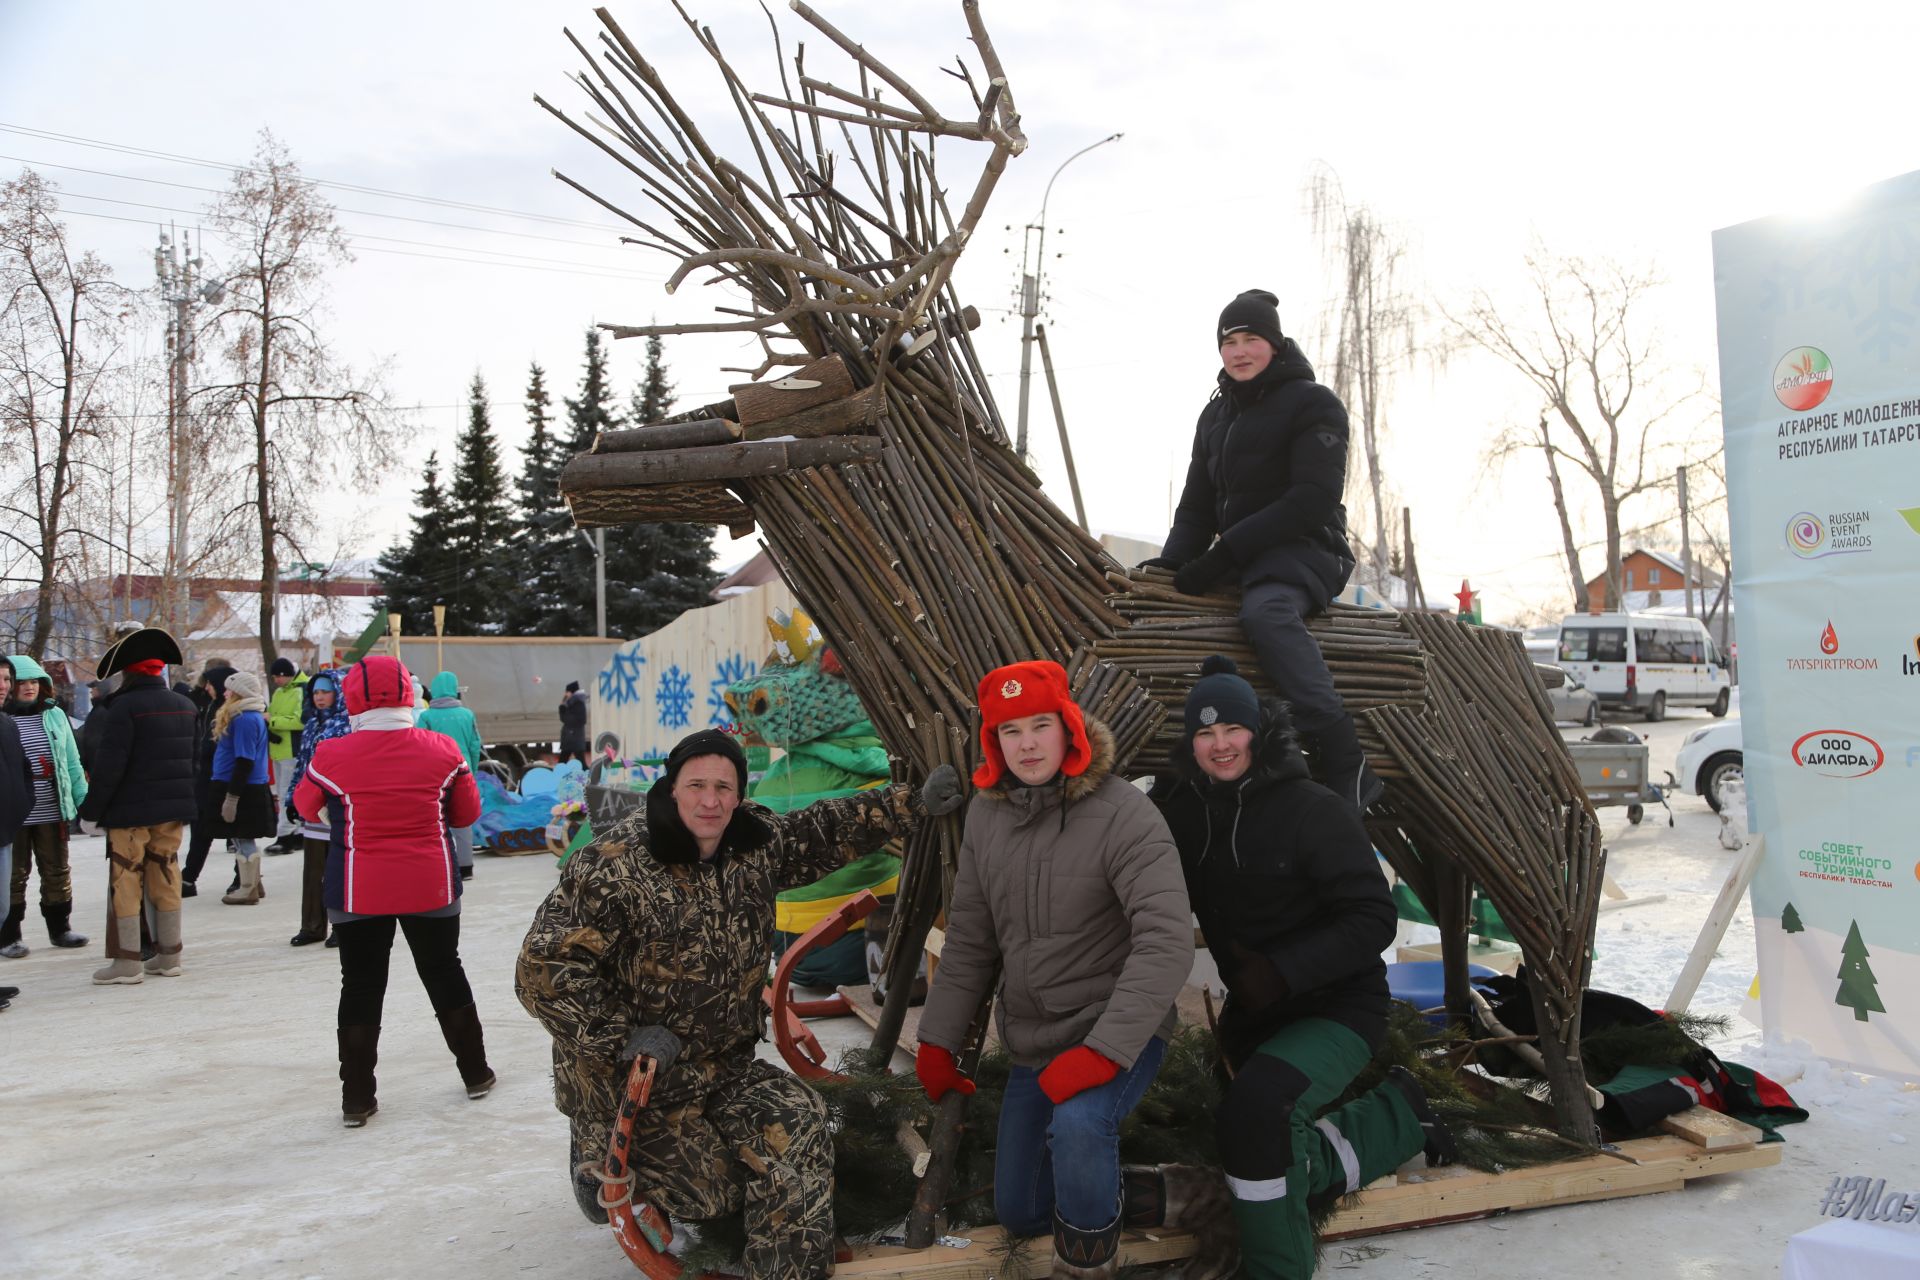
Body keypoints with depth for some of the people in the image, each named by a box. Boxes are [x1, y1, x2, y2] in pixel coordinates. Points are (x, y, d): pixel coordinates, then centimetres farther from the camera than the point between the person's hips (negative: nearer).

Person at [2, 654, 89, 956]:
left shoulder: (55, 715, 7)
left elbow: (72, 763, 10)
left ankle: (59, 929, 25)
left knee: (58, 872, 13)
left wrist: (83, 798, 7)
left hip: (53, 811, 4)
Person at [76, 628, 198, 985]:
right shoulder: (185, 706, 10)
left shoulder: (124, 707, -12)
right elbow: (194, 760, 15)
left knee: (126, 882, 1)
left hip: (131, 810, -6)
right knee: (165, 878, 12)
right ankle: (169, 955, 17)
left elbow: (108, 765, -16)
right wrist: (187, 804, 21)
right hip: (173, 809, 7)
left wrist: (91, 809, -8)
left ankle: (128, 961, 3)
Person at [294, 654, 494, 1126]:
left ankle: (357, 1097, 13)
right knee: (445, 973, 17)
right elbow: (467, 812, 4)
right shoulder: (441, 751, -8)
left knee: (360, 986, 10)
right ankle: (476, 1073, 28)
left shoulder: (331, 756, -12)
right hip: (432, 887, 2)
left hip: (359, 893, -1)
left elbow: (305, 807, 7)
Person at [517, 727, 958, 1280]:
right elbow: (545, 966, -23)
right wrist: (623, 1039, -23)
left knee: (798, 1128, -13)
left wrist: (917, 802, 4)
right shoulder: (613, 866, -24)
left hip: (724, 1064, 6)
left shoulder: (757, 843, -5)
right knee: (712, 1194, -1)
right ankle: (600, 1158, 24)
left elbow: (828, 830, 10)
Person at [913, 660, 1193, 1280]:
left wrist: (1103, 1050, -34)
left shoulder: (1123, 814, -21)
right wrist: (937, 1041, 6)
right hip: (1031, 1043, 6)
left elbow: (1168, 941, -29)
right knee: (1018, 1212, 15)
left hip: (1117, 1034, -6)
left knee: (1076, 1122, -37)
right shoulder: (986, 812, -1)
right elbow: (969, 939, 6)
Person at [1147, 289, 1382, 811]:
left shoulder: (1313, 403, -6)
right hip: (1239, 562, 8)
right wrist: (1172, 561, -5)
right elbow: (1197, 503, 16)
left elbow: (1314, 499, -17)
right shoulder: (1216, 414, 17)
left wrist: (1227, 551, -23)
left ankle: (1348, 771, -42)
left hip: (1303, 551, -8)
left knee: (1265, 612, -39)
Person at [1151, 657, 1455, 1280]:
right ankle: (1398, 1113, 38)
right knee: (1284, 1150, 19)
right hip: (1252, 1013, 7)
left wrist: (1282, 971, -27)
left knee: (1255, 1111, -32)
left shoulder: (1312, 810, -20)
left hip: (1338, 1006, -7)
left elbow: (1373, 919, -20)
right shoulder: (1183, 810, -5)